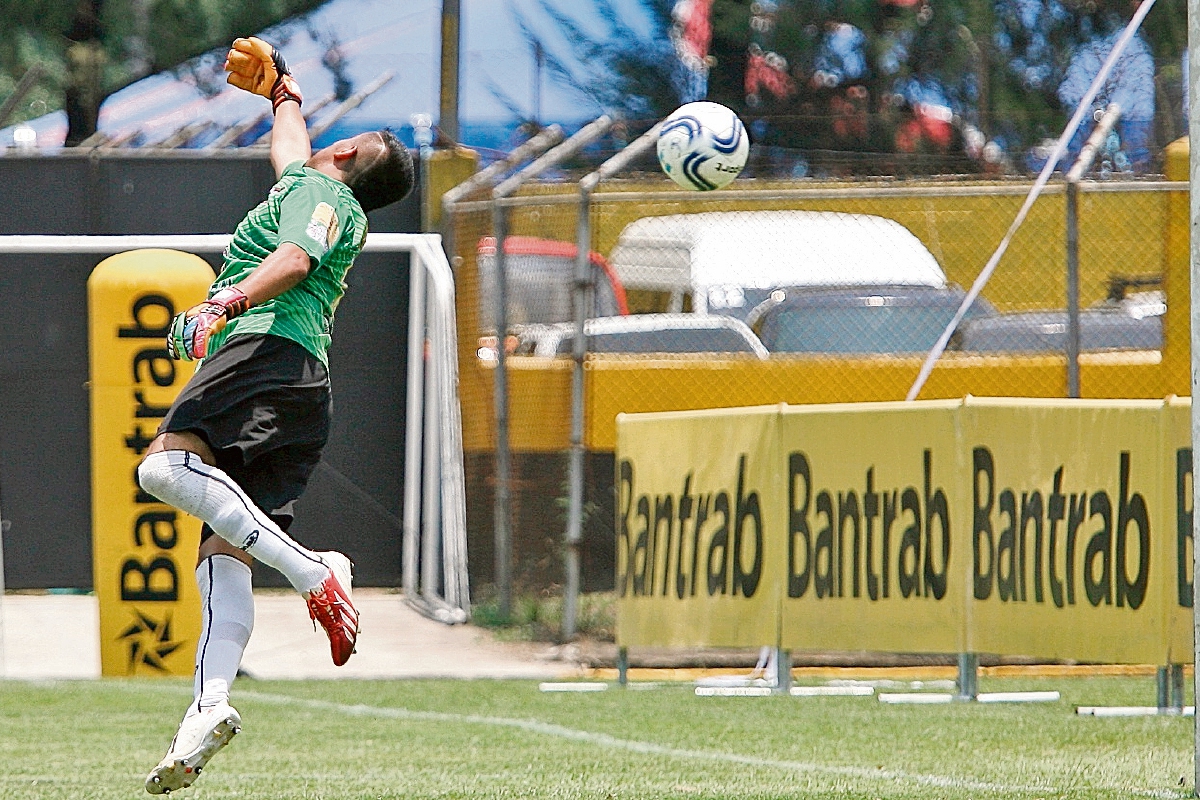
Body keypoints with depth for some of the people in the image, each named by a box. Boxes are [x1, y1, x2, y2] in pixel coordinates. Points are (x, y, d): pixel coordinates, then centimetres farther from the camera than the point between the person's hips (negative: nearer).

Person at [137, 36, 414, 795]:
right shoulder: (304, 183, 32)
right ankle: (210, 708, -21)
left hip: (265, 352, -9)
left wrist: (227, 301, -28)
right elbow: (292, 143, 54)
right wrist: (280, 88, 69)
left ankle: (313, 571, -36)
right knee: (223, 558, -4)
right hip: (303, 391, 9)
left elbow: (296, 259, -15)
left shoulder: (319, 192, 6)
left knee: (166, 466, -30)